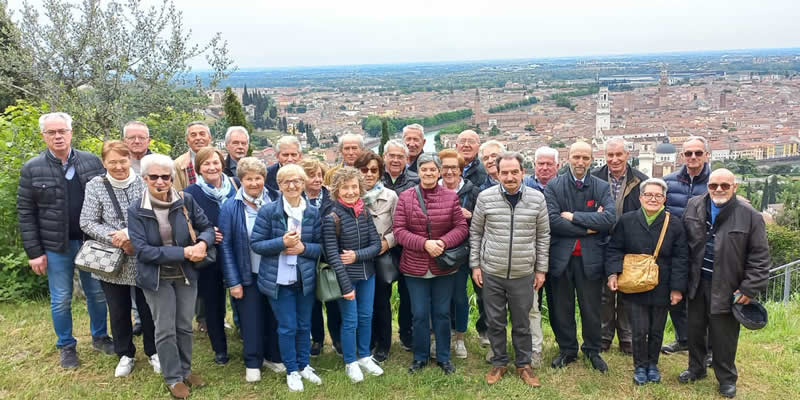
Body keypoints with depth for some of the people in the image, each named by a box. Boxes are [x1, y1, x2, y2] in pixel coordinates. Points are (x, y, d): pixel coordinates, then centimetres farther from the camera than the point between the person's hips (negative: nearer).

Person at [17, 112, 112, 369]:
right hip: (55, 245, -1)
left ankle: (100, 337, 32)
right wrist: (34, 251, -7)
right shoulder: (31, 169, -4)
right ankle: (66, 346, 28)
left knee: (97, 293, 13)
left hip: (92, 241, 1)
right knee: (61, 300, 10)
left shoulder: (92, 161, -1)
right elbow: (25, 213, -3)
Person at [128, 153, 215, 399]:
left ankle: (185, 371, 34)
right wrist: (183, 252, -25)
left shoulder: (186, 201, -8)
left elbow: (207, 227, -2)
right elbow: (142, 250, -19)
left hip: (186, 274, 2)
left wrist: (202, 243, -26)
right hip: (157, 277, -2)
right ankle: (173, 378, 24)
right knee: (166, 330, 6)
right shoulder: (136, 211, -13)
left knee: (185, 326, 15)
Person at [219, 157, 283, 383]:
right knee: (251, 320, 9)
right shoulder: (230, 208, -8)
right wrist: (233, 281, -10)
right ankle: (252, 363, 26)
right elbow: (225, 246, -7)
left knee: (274, 317, 13)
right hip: (248, 275, -2)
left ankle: (273, 356, 33)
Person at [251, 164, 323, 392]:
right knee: (287, 327, 5)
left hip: (306, 278, 3)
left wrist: (303, 248, -16)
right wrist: (282, 242, -22)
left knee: (304, 325, 15)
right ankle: (292, 371, 23)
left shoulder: (313, 213, -1)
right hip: (278, 279, -3)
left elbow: (322, 246, 4)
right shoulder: (267, 211, -9)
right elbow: (255, 244, -8)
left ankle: (303, 366, 33)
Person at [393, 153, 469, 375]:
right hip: (415, 266, 0)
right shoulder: (405, 198, -3)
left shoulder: (451, 197, -2)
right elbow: (399, 231, -8)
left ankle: (443, 357, 28)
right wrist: (424, 243, -20)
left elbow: (461, 228, -3)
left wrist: (443, 242, -20)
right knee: (419, 315, 9)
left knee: (442, 313, 12)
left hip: (444, 266, 0)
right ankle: (420, 357, 27)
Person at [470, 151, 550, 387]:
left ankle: (524, 364, 31)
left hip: (523, 274, 0)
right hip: (491, 273, 0)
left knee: (522, 324, 13)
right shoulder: (485, 197, -6)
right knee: (495, 322, 11)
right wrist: (475, 264, 1)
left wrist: (541, 269, 4)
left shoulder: (537, 198, -5)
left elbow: (543, 236, 3)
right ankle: (499, 362, 30)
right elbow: (475, 233, 3)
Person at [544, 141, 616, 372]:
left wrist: (574, 216, -16)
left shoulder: (602, 187, 2)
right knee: (561, 308, 11)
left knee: (591, 308, 11)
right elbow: (553, 221, -13)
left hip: (590, 257, 0)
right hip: (561, 256, 0)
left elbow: (610, 219, -14)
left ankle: (592, 351, 31)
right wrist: (588, 227, -14)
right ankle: (567, 350, 30)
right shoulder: (553, 186, -1)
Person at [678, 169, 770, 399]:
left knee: (723, 335, 7)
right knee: (695, 330, 17)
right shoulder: (694, 206, 0)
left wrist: (750, 288, -12)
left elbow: (759, 256, -8)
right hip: (696, 283, 4)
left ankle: (726, 378, 27)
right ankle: (696, 368, 36)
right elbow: (684, 243, 9)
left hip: (725, 287, -4)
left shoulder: (750, 215, -10)